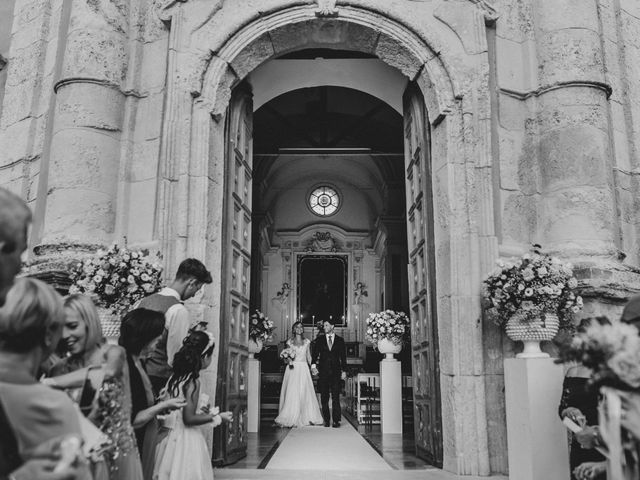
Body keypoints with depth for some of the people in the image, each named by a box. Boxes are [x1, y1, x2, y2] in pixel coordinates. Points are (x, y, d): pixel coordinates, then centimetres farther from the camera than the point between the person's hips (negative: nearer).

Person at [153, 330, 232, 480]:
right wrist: (218, 417, -9)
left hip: (171, 437, 7)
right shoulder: (193, 381, -17)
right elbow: (189, 419, -19)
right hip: (187, 441, -7)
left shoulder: (174, 377, 5)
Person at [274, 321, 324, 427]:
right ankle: (291, 418, 0)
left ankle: (305, 417, 3)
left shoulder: (306, 342, 9)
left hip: (303, 369, 0)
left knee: (304, 392, -4)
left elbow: (309, 357, 9)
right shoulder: (289, 342, 8)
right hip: (292, 369, 0)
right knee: (291, 392, -6)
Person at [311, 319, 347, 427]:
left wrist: (344, 371, 2)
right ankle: (326, 420, 11)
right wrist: (313, 365, -13)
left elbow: (343, 356, 8)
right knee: (324, 397, 3)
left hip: (336, 371, -1)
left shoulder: (340, 340, 8)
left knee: (335, 397, -5)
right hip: (323, 372, 1)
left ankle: (336, 420, 0)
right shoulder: (319, 340, 9)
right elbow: (315, 353, 3)